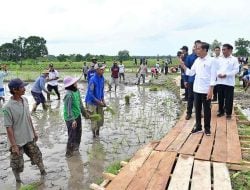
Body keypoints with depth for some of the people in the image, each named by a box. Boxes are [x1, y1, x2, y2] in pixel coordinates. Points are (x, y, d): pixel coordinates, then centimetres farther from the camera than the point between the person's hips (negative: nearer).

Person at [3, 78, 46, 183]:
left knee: (37, 155, 21)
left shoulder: (25, 100, -3)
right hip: (18, 141, -6)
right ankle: (18, 181, 35)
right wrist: (13, 145, -18)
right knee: (17, 164, 12)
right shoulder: (8, 107, -23)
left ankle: (43, 172, 43)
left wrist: (34, 132, 14)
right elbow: (9, 127, -19)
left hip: (29, 138, 6)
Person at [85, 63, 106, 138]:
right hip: (92, 102, -6)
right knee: (94, 119, 4)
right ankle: (94, 134, 26)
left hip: (99, 102, 7)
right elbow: (90, 94, -21)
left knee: (101, 118, 14)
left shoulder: (102, 78, -2)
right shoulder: (93, 80, -23)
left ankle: (97, 132, 37)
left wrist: (103, 100, 2)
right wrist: (99, 102, -19)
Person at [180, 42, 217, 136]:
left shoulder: (211, 60, -9)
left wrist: (211, 90, -15)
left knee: (207, 110, 7)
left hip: (206, 90, -6)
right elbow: (191, 73, 9)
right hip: (196, 89, 6)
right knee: (197, 109, 12)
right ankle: (198, 127, 25)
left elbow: (213, 76, -11)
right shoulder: (197, 60, 8)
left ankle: (207, 128, 20)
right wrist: (183, 66, -3)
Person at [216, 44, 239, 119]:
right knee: (220, 98, 11)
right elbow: (216, 68, 10)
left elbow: (236, 70, -9)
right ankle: (221, 111, 24)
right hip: (220, 81, 4)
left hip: (229, 82, -4)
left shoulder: (234, 59, -2)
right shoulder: (220, 59, 11)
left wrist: (226, 74, -19)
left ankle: (228, 113, 14)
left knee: (229, 99, 2)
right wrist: (218, 74, -11)